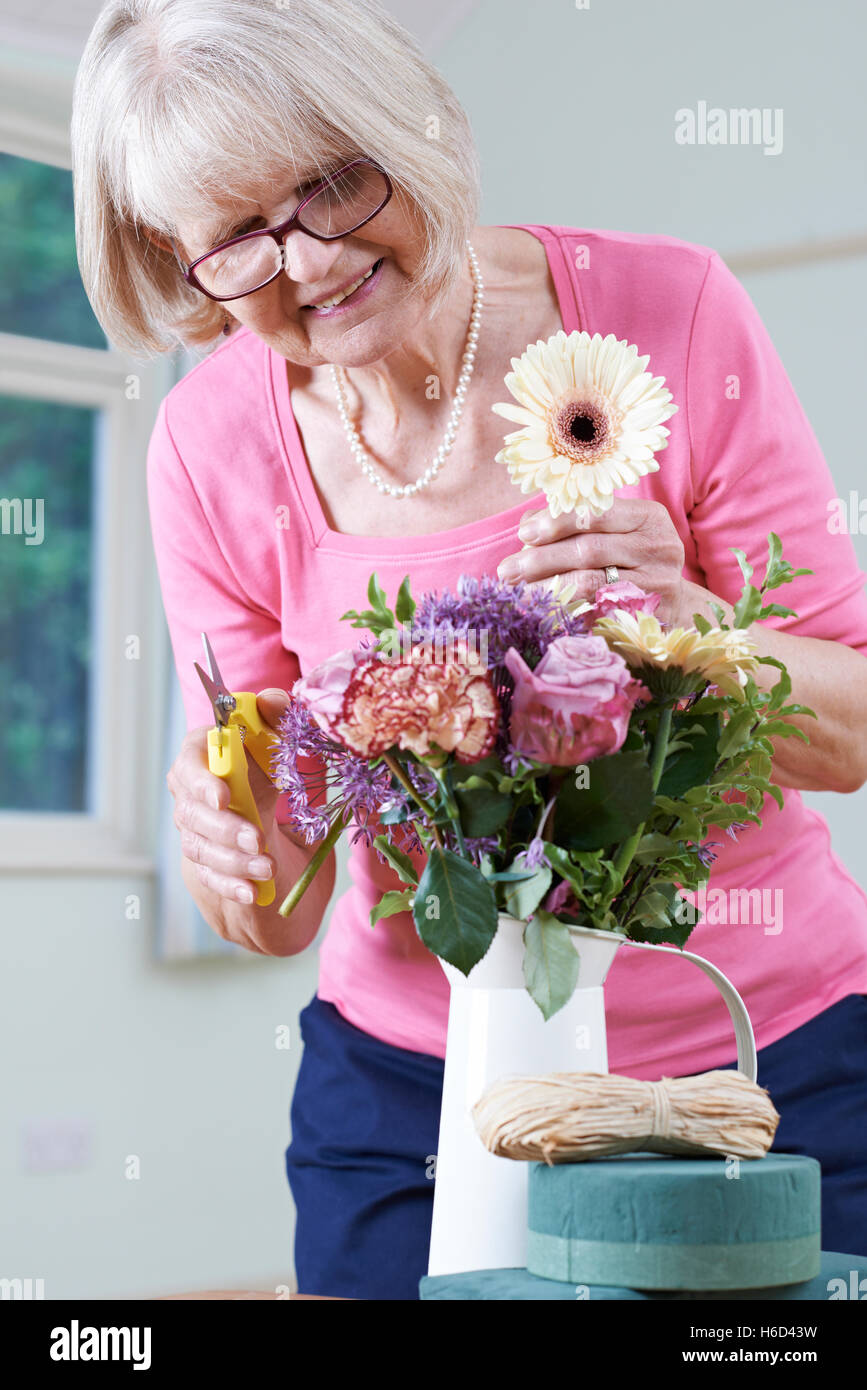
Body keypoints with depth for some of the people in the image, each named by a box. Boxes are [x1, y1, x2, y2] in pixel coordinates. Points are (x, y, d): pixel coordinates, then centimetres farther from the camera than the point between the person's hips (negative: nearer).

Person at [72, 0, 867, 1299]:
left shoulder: (661, 312, -15)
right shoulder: (218, 447, -9)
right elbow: (279, 910, -4)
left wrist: (685, 623, -28)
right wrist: (237, 857, -27)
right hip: (413, 1081, 1)